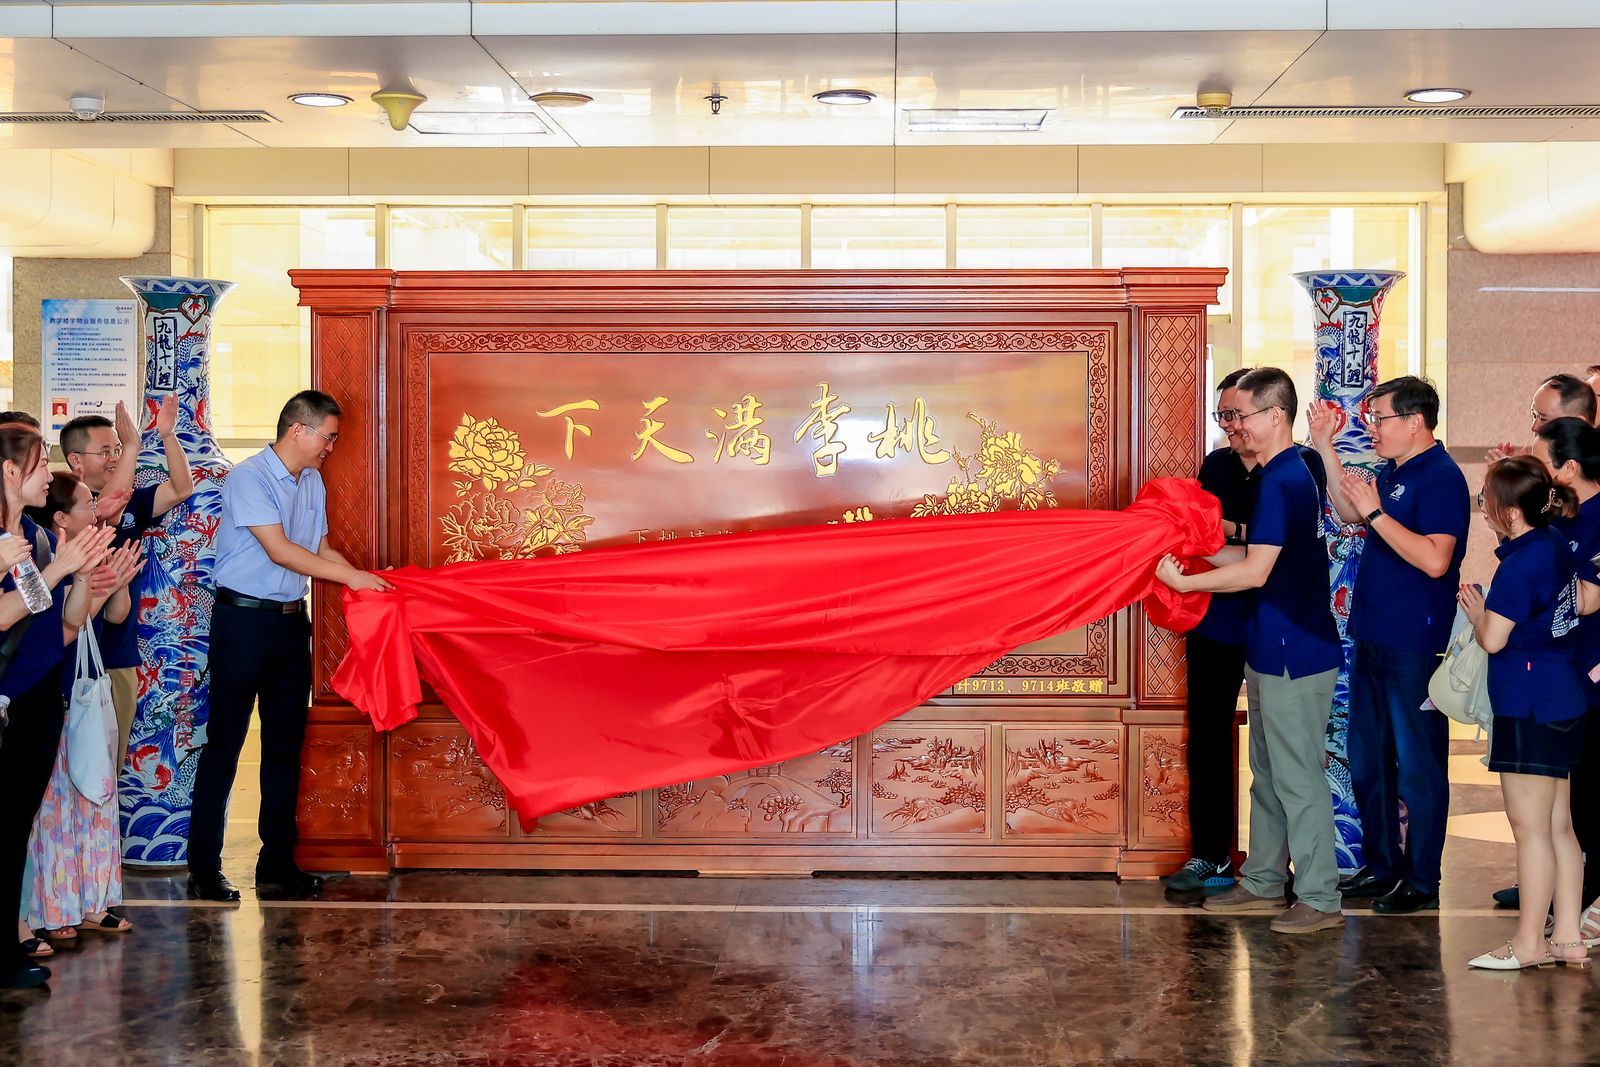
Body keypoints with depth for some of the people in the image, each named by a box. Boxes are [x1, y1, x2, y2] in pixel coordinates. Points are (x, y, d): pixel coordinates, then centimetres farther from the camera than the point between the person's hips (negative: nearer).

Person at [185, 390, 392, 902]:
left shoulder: (313, 483, 10)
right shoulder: (249, 478, -13)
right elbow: (279, 551, -19)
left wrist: (369, 580, 5)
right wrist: (350, 576, -17)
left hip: (291, 621, 7)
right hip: (243, 618, -7)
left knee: (286, 744, 9)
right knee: (224, 744, -2)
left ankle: (276, 863, 16)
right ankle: (204, 869, 5)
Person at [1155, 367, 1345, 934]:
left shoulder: (1281, 481, -20)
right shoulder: (1289, 473, 13)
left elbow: (1254, 571, -22)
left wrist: (1182, 581, -15)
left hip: (1294, 655, -11)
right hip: (1273, 650, 11)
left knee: (1297, 779, -4)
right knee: (1268, 773, 17)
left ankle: (1320, 899, 3)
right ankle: (1263, 881, 27)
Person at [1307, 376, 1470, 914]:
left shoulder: (1441, 477, -16)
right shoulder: (1391, 473, 11)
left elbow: (1435, 559, -26)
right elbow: (1350, 513, 22)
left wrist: (1376, 511, -23)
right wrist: (1325, 447, 14)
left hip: (1414, 646, -10)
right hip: (1372, 638, 10)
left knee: (1418, 765, 0)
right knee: (1367, 758, 17)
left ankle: (1422, 881, 9)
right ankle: (1381, 866, 28)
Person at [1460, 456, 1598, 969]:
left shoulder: (1520, 565, -20)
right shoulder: (1558, 543, 7)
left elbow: (1493, 638, -19)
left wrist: (1477, 611, -1)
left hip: (1528, 708, -9)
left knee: (1530, 827, -2)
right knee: (1558, 826, 12)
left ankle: (1528, 943, 5)